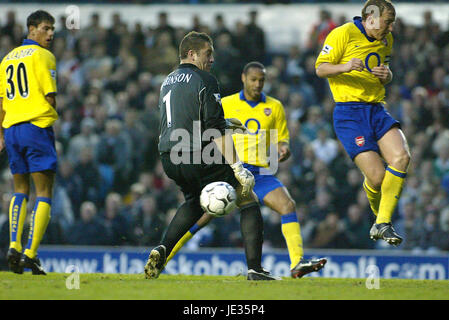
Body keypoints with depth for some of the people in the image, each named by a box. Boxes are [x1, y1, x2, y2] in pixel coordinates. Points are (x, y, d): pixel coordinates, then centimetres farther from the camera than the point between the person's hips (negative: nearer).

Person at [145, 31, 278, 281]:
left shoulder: (168, 82, 18)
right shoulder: (204, 80, -7)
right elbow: (216, 130, -15)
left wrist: (222, 125, 38)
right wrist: (237, 167, -17)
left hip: (169, 161, 8)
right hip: (198, 159, -8)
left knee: (194, 202, 33)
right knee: (248, 200, 5)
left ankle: (163, 249, 12)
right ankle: (255, 269, -6)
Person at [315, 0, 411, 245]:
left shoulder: (386, 40, 17)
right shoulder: (343, 34, -4)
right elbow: (321, 68, -5)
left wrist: (387, 75, 3)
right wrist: (345, 67, -25)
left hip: (377, 110, 6)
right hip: (349, 112, -6)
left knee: (401, 157, -21)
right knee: (376, 176, -16)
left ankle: (383, 224, -12)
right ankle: (379, 218, 16)